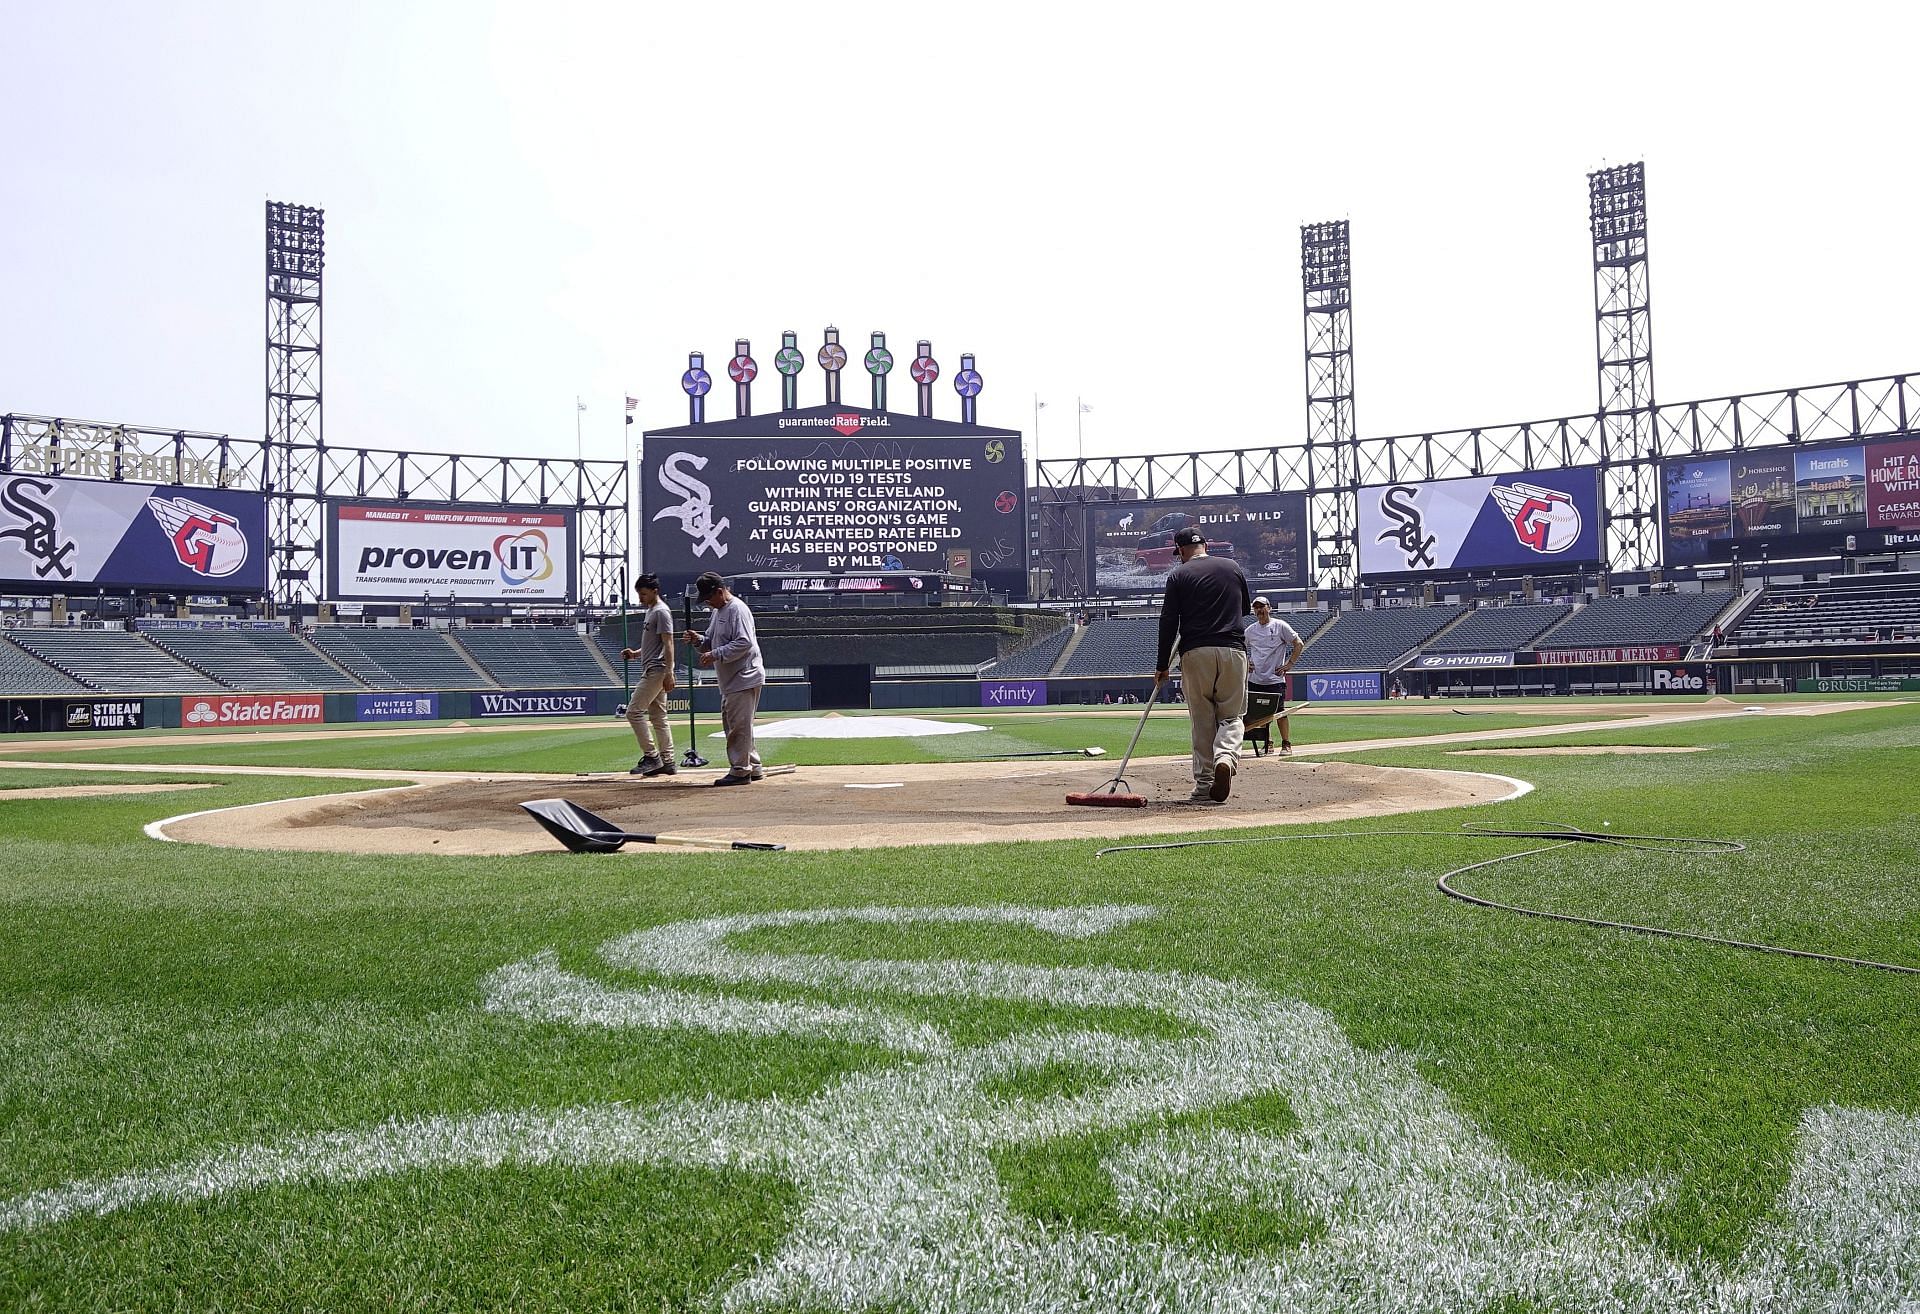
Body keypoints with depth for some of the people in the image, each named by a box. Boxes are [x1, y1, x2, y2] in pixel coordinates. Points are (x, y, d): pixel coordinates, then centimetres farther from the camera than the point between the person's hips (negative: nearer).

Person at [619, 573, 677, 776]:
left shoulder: (661, 611, -12)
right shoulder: (649, 611, 18)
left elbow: (668, 644, -18)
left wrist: (669, 673, -23)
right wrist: (635, 653, 9)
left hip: (656, 670, -10)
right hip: (652, 671, 10)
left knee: (634, 711, -12)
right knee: (658, 716, 10)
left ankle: (651, 757, -9)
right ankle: (667, 762, 12)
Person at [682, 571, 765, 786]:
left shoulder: (737, 609, -14)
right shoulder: (719, 611, 17)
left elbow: (744, 643, -23)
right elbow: (712, 642, 23)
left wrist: (715, 655, -23)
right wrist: (698, 640, 3)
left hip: (744, 678, -11)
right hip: (730, 680, 11)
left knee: (739, 725, -6)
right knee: (731, 725, 15)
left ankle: (740, 771, 0)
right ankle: (753, 767, 23)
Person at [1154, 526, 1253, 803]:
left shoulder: (1179, 575, 2)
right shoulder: (1233, 566, 10)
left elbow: (1168, 622, -2)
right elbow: (1246, 606, 22)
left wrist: (1162, 666, 2)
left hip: (1196, 654, -1)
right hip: (1233, 650, 1)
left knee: (1201, 720, 7)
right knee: (1230, 715, 9)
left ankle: (1203, 784, 6)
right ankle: (1225, 757, -20)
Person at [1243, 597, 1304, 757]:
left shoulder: (1280, 626, -1)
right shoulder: (1250, 630, 11)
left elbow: (1298, 644, 0)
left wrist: (1289, 664, -6)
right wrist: (1246, 663, 7)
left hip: (1275, 679, -4)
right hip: (1255, 679, 4)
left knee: (1279, 712, -6)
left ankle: (1286, 744, 4)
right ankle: (1267, 744, 16)